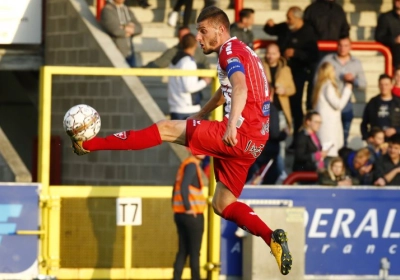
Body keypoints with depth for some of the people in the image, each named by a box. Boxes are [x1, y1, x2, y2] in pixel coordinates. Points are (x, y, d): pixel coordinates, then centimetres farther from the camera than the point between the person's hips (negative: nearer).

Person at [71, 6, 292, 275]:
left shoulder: (231, 50, -5)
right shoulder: (241, 52, 26)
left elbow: (240, 88, -25)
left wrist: (232, 125, -38)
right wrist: (199, 115, 55)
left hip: (240, 133, -9)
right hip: (252, 143, 9)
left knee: (167, 129, -6)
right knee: (222, 204, 11)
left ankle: (90, 144, -5)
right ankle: (272, 238, -4)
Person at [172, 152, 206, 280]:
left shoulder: (184, 164, 17)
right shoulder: (192, 165, -11)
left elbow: (176, 189, 18)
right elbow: (184, 187, -23)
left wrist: (176, 209, 17)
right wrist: (188, 208, -19)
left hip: (180, 214, 9)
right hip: (193, 215, -9)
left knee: (183, 251, 8)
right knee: (195, 252, -5)